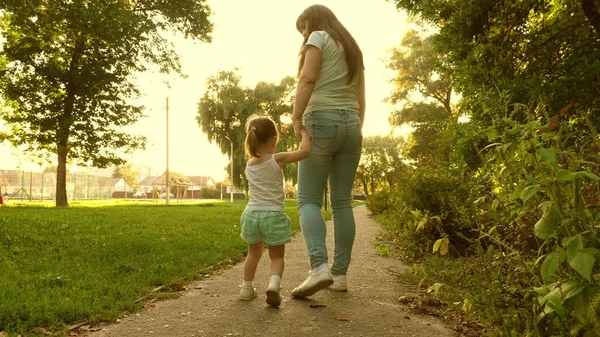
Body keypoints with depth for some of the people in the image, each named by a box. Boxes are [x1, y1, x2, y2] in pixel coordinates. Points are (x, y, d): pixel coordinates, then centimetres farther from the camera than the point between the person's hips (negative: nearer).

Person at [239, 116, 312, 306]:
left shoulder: (249, 165, 9)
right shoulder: (277, 159, -7)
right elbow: (305, 151, -13)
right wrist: (305, 135, 4)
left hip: (252, 213, 5)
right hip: (273, 215, -4)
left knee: (254, 253, 23)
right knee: (277, 256, 7)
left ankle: (247, 287, 28)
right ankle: (274, 283, -17)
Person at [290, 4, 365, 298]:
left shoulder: (319, 38, 4)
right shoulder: (353, 49, 25)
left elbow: (308, 79, -12)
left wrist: (296, 118, -14)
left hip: (322, 121, -7)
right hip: (350, 124, 7)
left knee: (308, 199, -6)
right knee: (342, 202, 4)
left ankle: (319, 267, -22)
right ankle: (340, 274, 5)